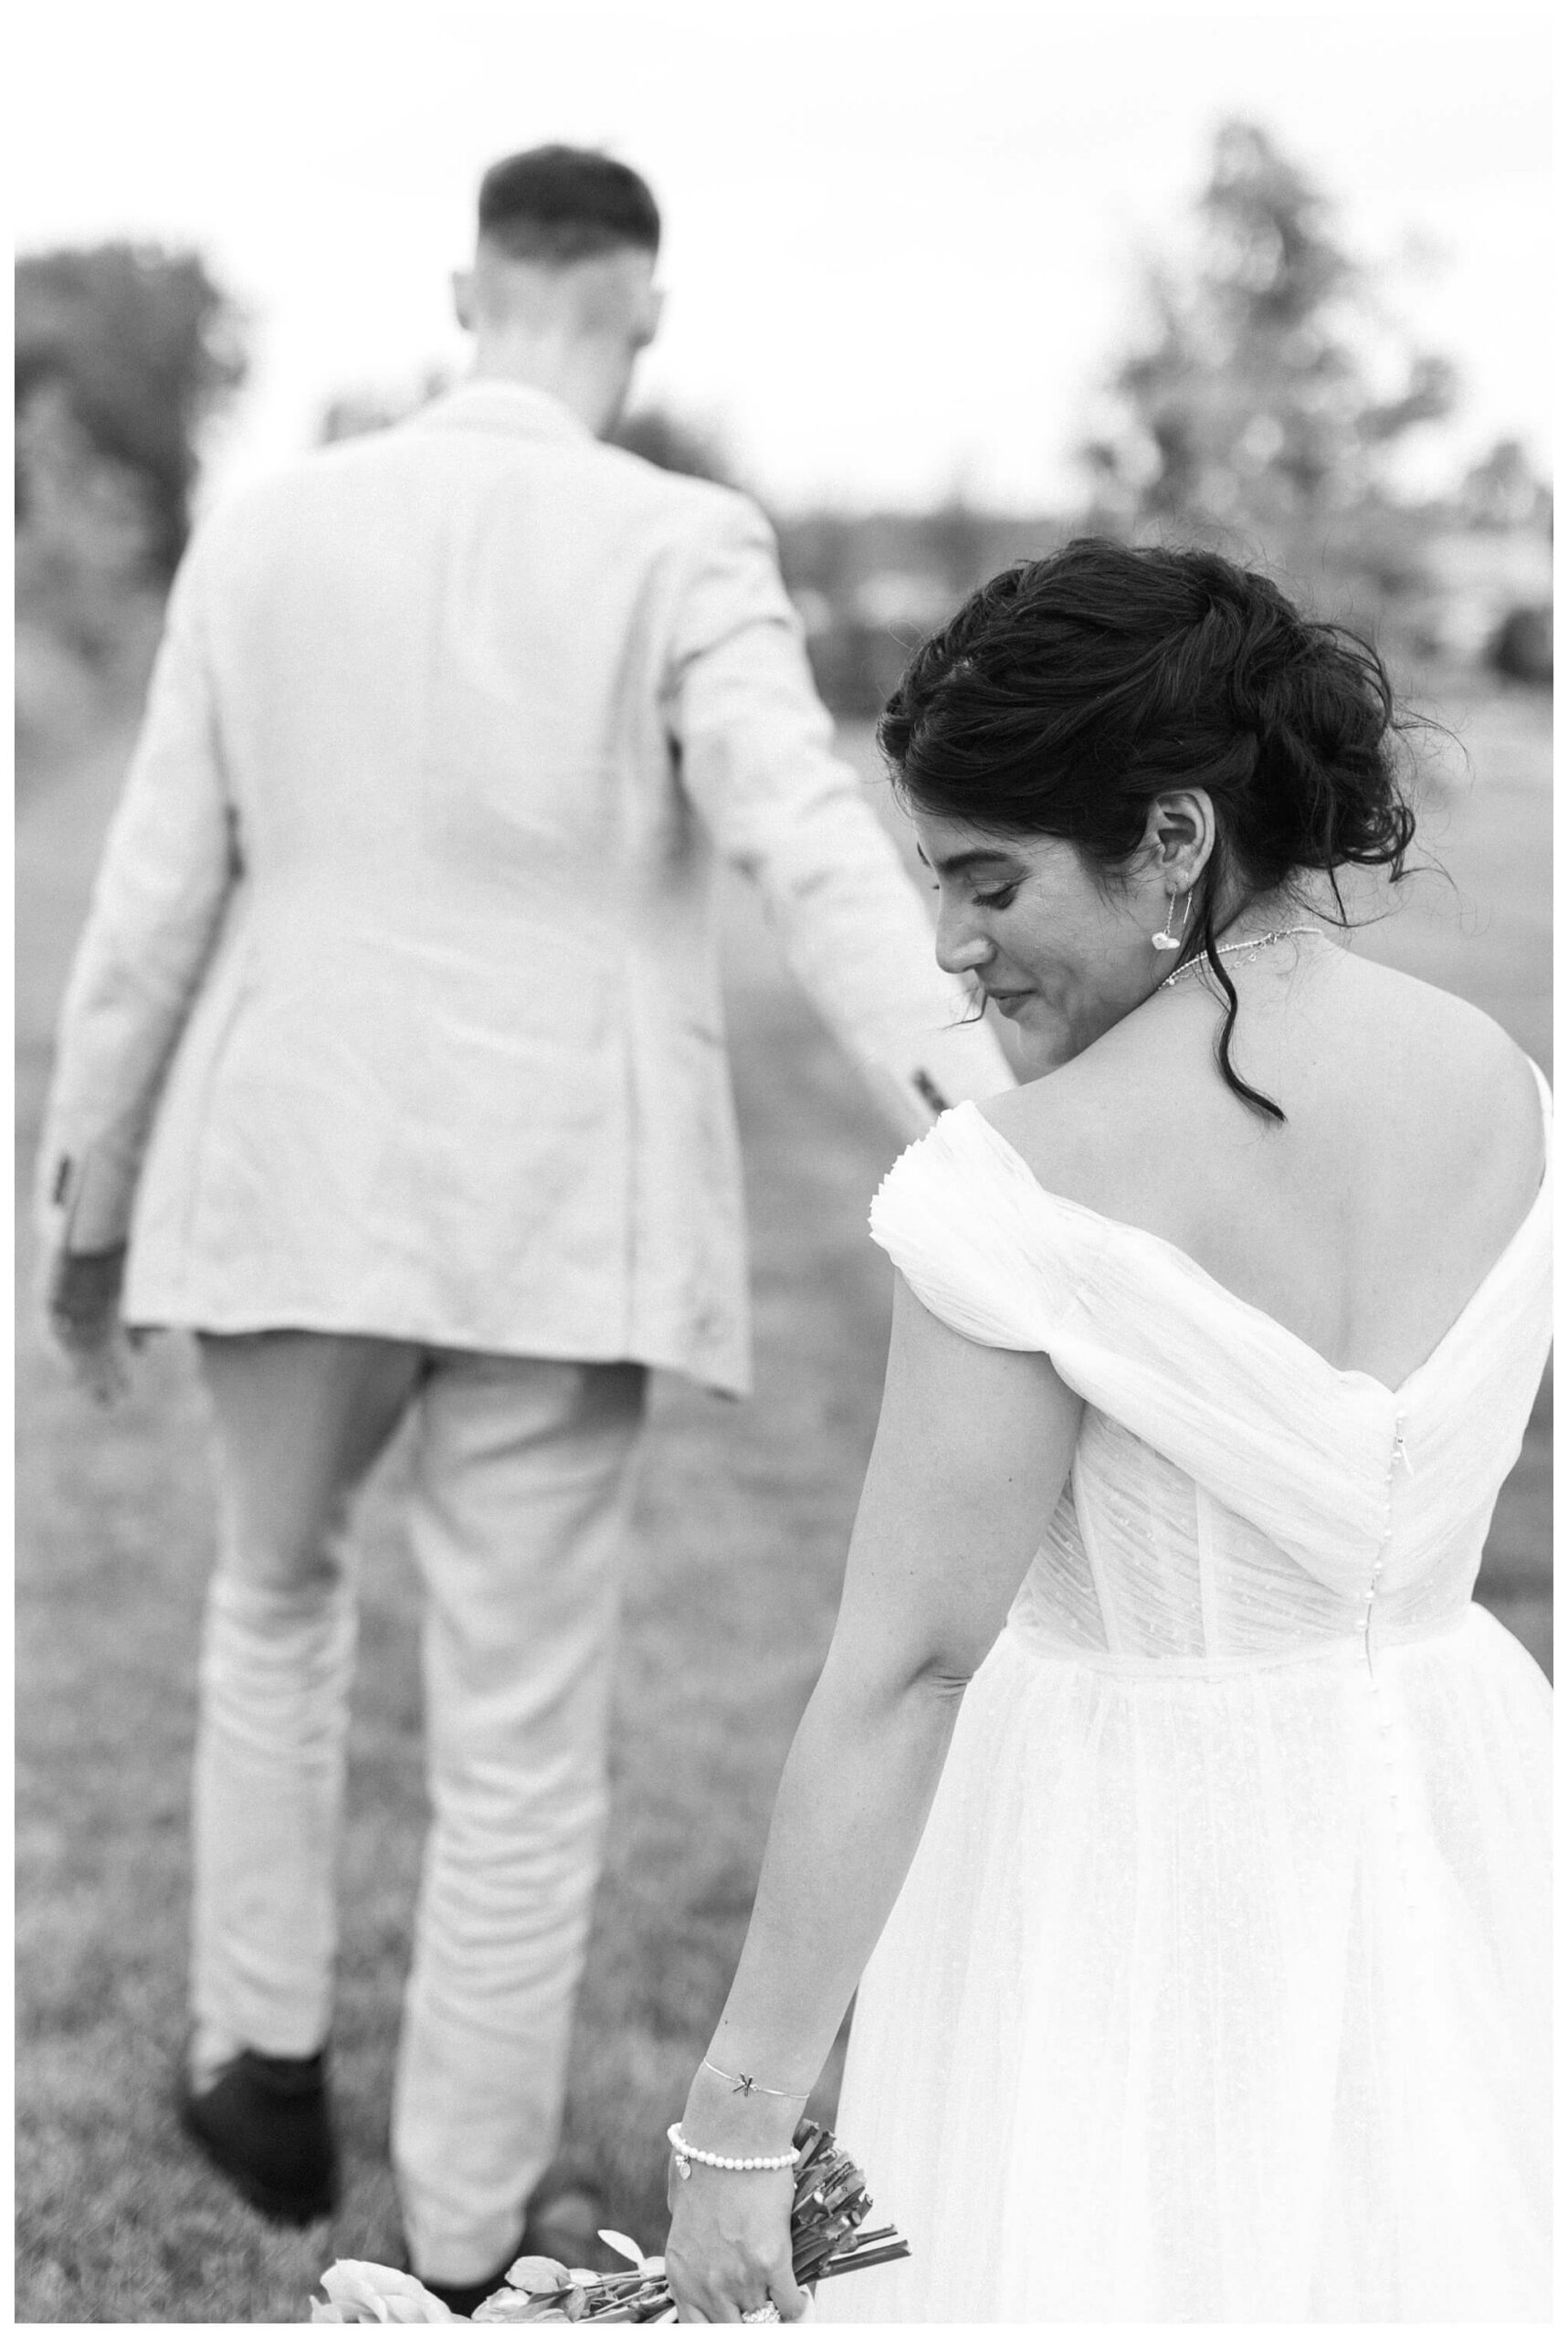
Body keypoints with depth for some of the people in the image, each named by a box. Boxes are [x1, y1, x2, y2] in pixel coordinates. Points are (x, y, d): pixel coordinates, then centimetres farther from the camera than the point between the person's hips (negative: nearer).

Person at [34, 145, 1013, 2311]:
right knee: (519, 1741, 8)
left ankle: (267, 2071, 36)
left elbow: (156, 895, 3)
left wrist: (89, 1195, 14)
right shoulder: (684, 548, -8)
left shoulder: (265, 531, 1)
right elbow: (816, 845, -25)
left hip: (296, 1183, 3)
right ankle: (466, 2240, 20)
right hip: (554, 1215, -2)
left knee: (276, 1594, 28)